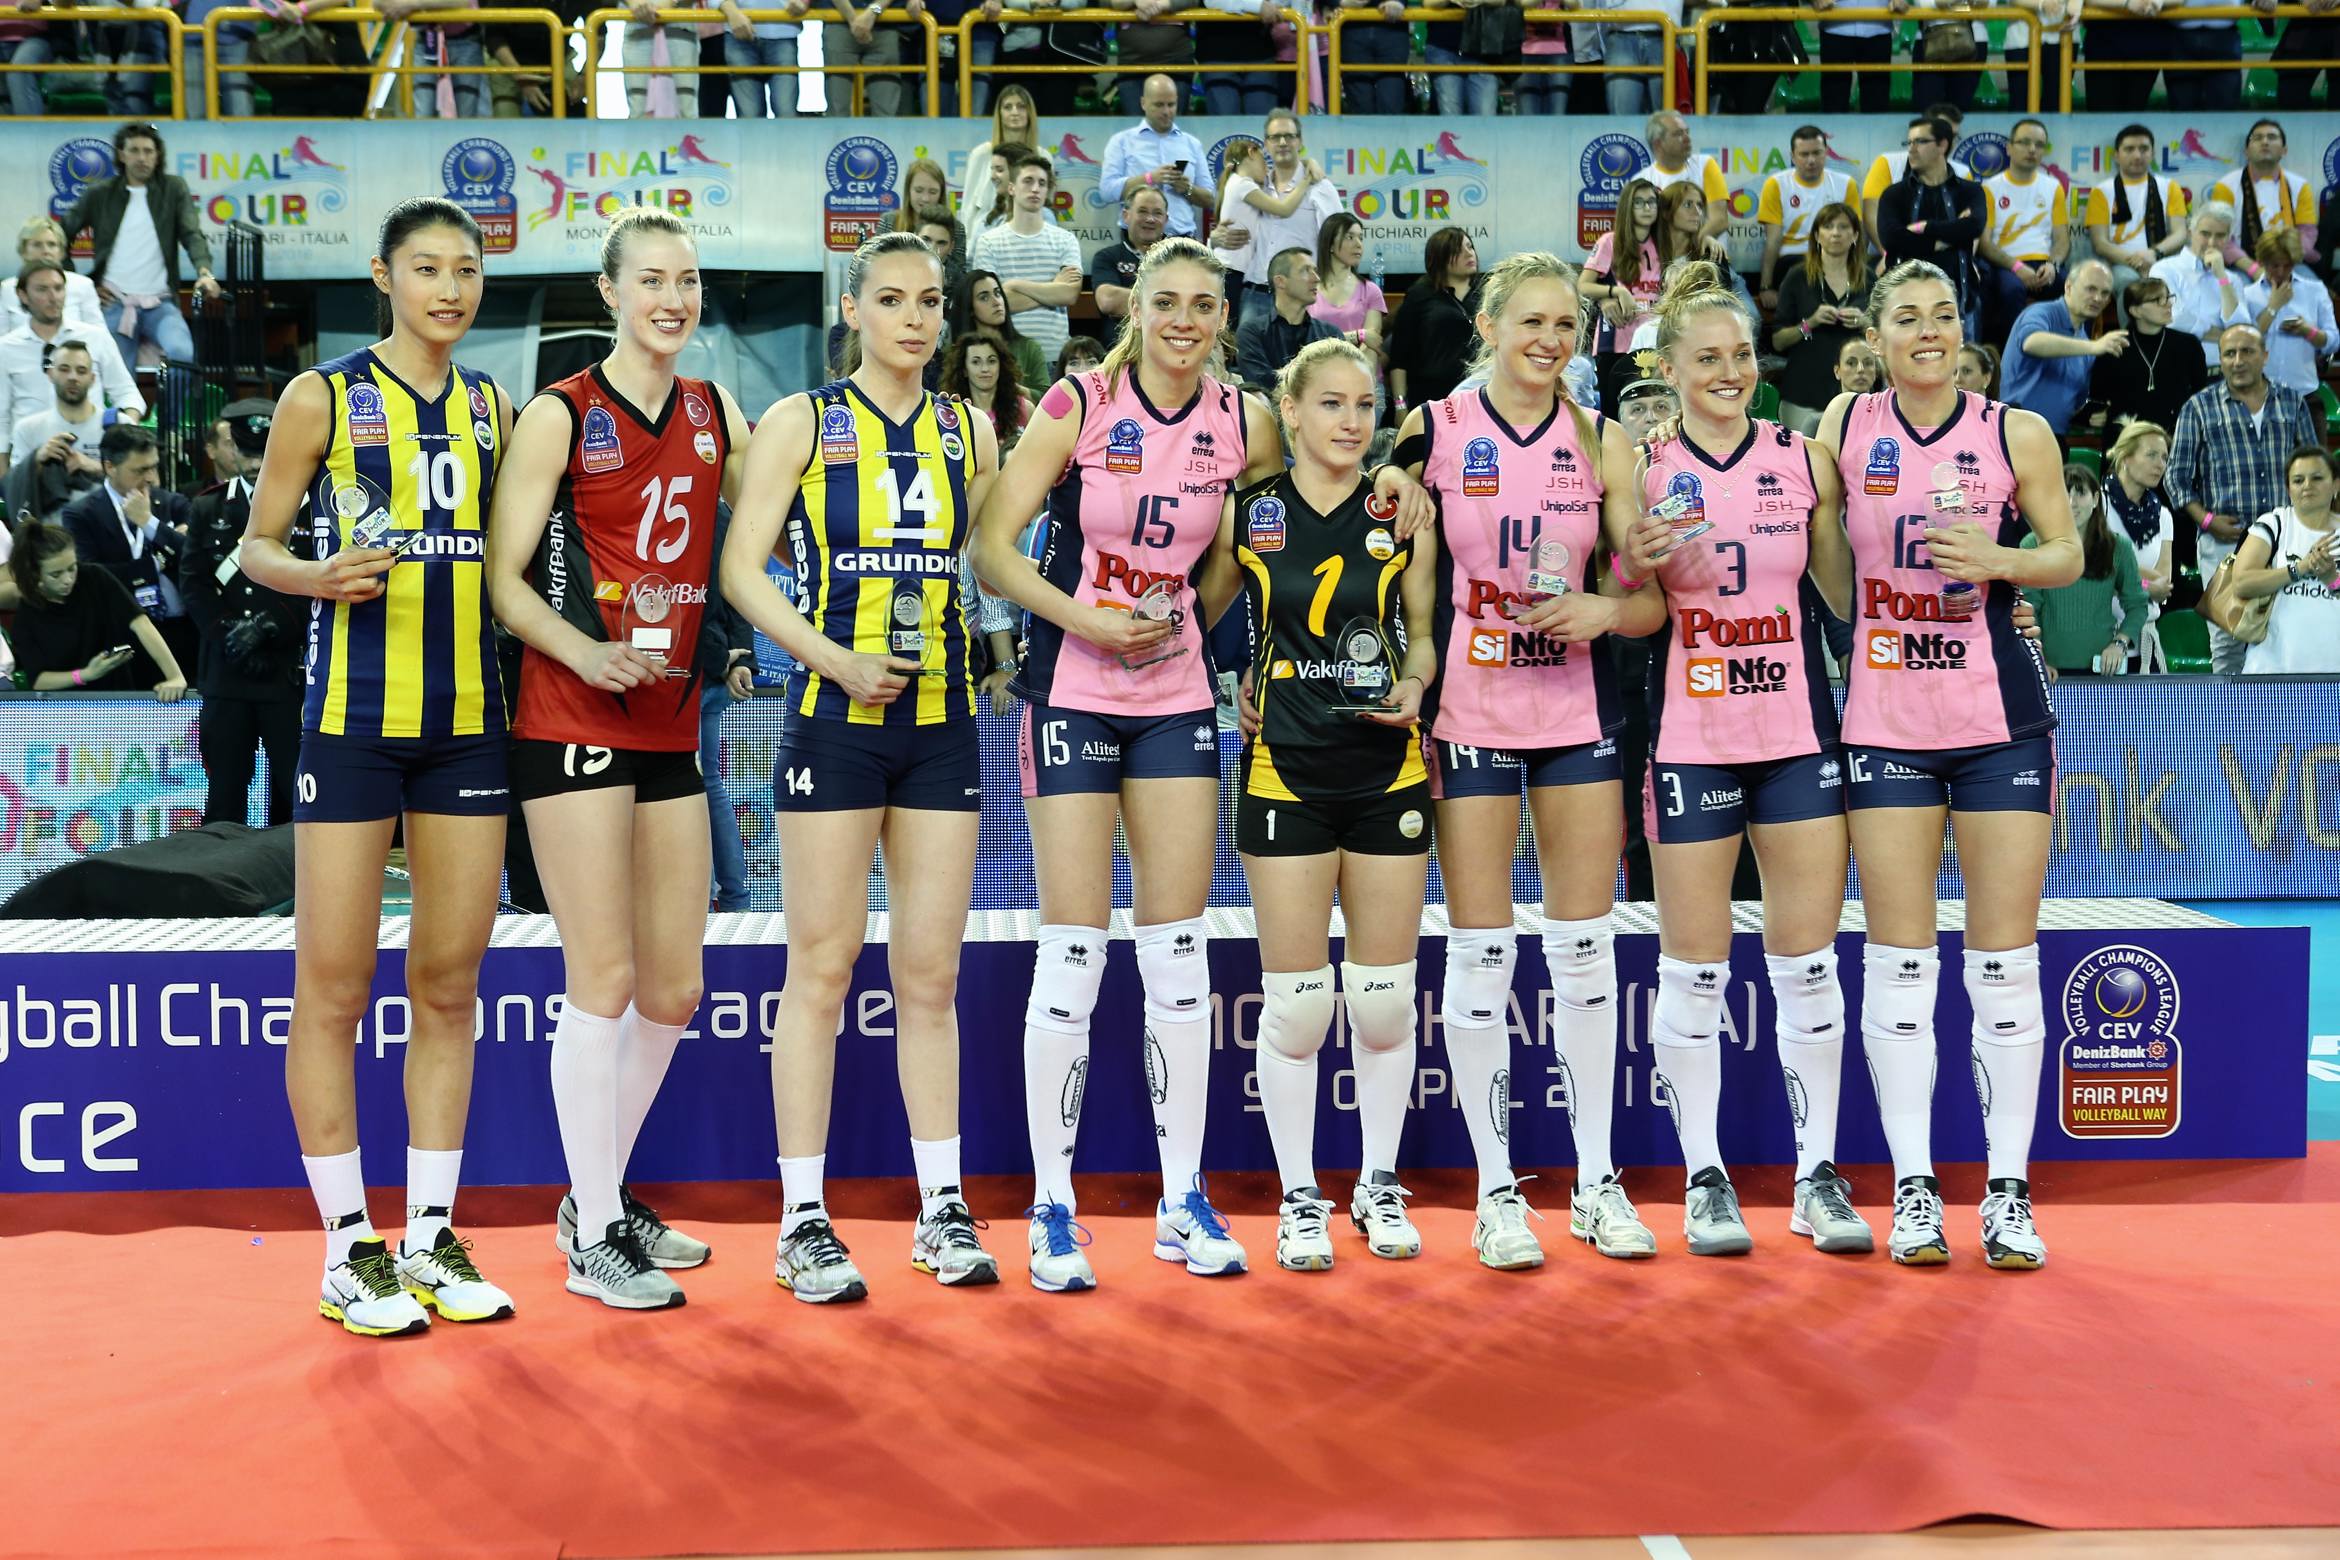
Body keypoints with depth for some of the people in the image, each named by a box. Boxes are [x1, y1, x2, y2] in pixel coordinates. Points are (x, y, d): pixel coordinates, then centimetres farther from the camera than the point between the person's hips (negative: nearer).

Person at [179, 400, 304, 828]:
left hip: (288, 668, -3)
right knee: (224, 792, 6)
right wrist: (228, 632, -7)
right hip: (225, 671, 3)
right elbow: (192, 582, 7)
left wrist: (272, 626, -14)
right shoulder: (207, 509, 13)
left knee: (293, 790, -1)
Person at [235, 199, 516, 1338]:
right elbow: (257, 547, 2)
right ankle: (349, 1251, 8)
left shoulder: (491, 408, 12)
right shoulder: (324, 398, 0)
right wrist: (321, 575, -18)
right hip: (353, 718, -4)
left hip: (469, 720, 4)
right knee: (333, 987, -1)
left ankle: (431, 1236, 16)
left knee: (449, 985, 7)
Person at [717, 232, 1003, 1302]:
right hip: (833, 721, -3)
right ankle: (804, 1221, 5)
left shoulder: (969, 434, 13)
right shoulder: (800, 423, 2)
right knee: (821, 966, -2)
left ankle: (943, 1209, 14)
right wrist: (838, 660, -14)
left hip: (943, 723, 3)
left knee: (931, 974, 6)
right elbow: (742, 570, -4)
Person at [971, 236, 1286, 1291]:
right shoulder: (1078, 405, -6)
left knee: (1180, 952, 5)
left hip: (1179, 698, 3)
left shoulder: (1245, 425, 3)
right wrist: (1089, 621, -19)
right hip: (1073, 692, -3)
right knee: (1072, 955, -3)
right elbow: (991, 551, -8)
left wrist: (1182, 622, 4)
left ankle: (1183, 1200, 15)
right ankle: (1052, 1207, 7)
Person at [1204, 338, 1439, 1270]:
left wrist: (1414, 684, -6)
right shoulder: (1247, 515, 2)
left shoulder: (1403, 515, 4)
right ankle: (1299, 1196, 16)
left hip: (1388, 773, 2)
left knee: (1385, 1000, 6)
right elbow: (1197, 616, 12)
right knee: (1296, 1004, 0)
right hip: (1286, 774, -1)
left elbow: (1424, 631, 12)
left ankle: (1379, 1183, 24)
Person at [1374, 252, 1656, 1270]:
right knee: (1480, 953, 0)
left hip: (1579, 712, 2)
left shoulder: (1598, 441, 5)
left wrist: (1603, 609, -13)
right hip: (1470, 715, -2)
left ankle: (1596, 1182, 17)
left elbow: (1646, 600, 7)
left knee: (1587, 948, 6)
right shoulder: (1434, 429, -1)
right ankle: (1496, 1191, 11)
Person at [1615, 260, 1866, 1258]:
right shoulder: (1640, 465, 0)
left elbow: (1846, 597, 13)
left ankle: (1818, 1176, 14)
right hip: (1689, 737, -2)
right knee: (1693, 966, 2)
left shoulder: (1804, 459, 6)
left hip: (1798, 733, 2)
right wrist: (1640, 564, -17)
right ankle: (1705, 1178, 14)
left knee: (1808, 960, 4)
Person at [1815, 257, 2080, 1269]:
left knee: (2006, 960, 1)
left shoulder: (2017, 434, 1)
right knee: (1898, 960, 1)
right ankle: (1912, 1188, 10)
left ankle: (2009, 1190, 10)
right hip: (1885, 720, 1)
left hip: (2001, 718, 0)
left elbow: (2067, 556, 6)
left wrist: (1998, 559, -13)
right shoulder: (1845, 426, 4)